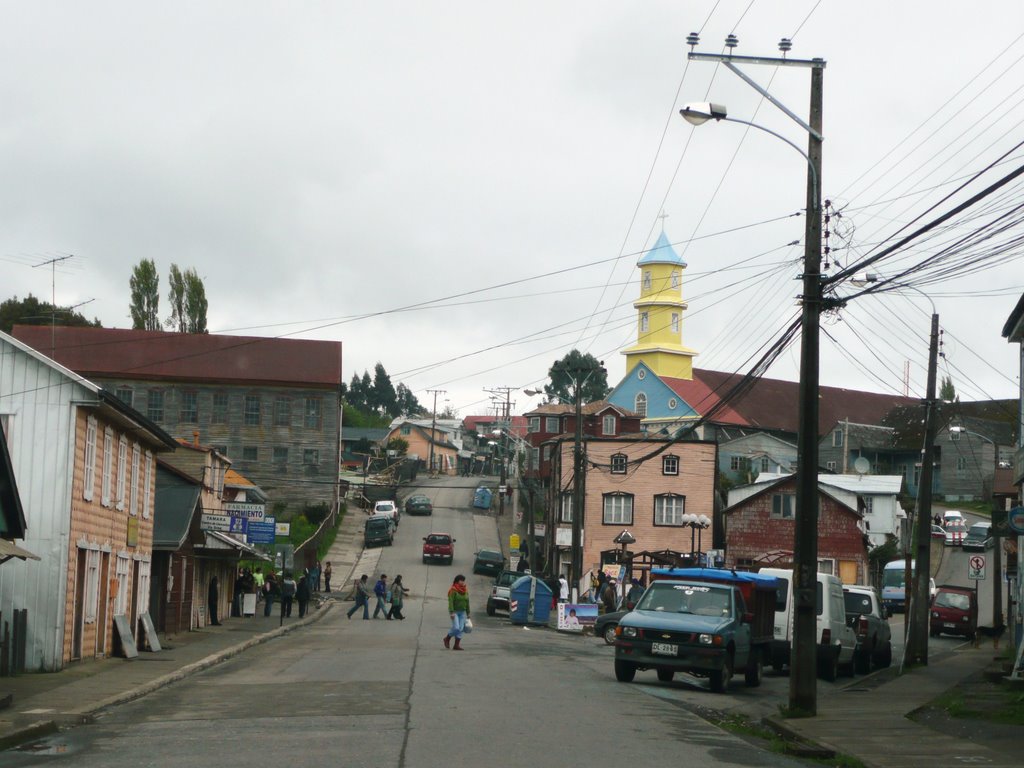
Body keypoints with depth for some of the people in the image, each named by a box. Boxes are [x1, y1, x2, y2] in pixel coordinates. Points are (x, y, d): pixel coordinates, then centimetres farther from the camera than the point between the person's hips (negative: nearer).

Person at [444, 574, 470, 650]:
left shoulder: (465, 590, 8)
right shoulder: (453, 590, -11)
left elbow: (467, 602, 15)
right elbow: (450, 602, -16)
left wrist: (468, 613, 15)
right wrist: (451, 612, -24)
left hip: (462, 612, 6)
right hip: (455, 612, -6)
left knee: (461, 629, 0)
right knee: (456, 628, -14)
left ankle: (457, 645, 4)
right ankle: (447, 639, 11)